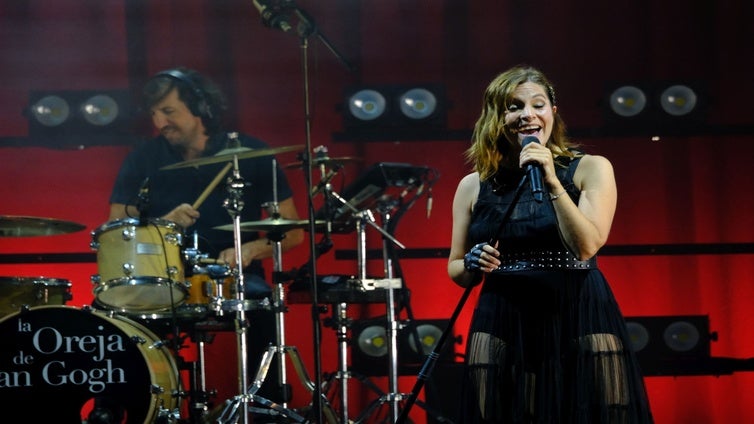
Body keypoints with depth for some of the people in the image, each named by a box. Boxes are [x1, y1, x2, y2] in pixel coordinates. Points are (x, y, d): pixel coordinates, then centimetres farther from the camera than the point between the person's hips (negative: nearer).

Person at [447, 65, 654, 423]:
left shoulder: (590, 169, 0)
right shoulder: (474, 187, 5)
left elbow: (586, 247, -14)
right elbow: (456, 270, 14)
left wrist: (552, 183, -19)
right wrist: (472, 264, -8)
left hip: (578, 321, -2)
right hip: (503, 328, 2)